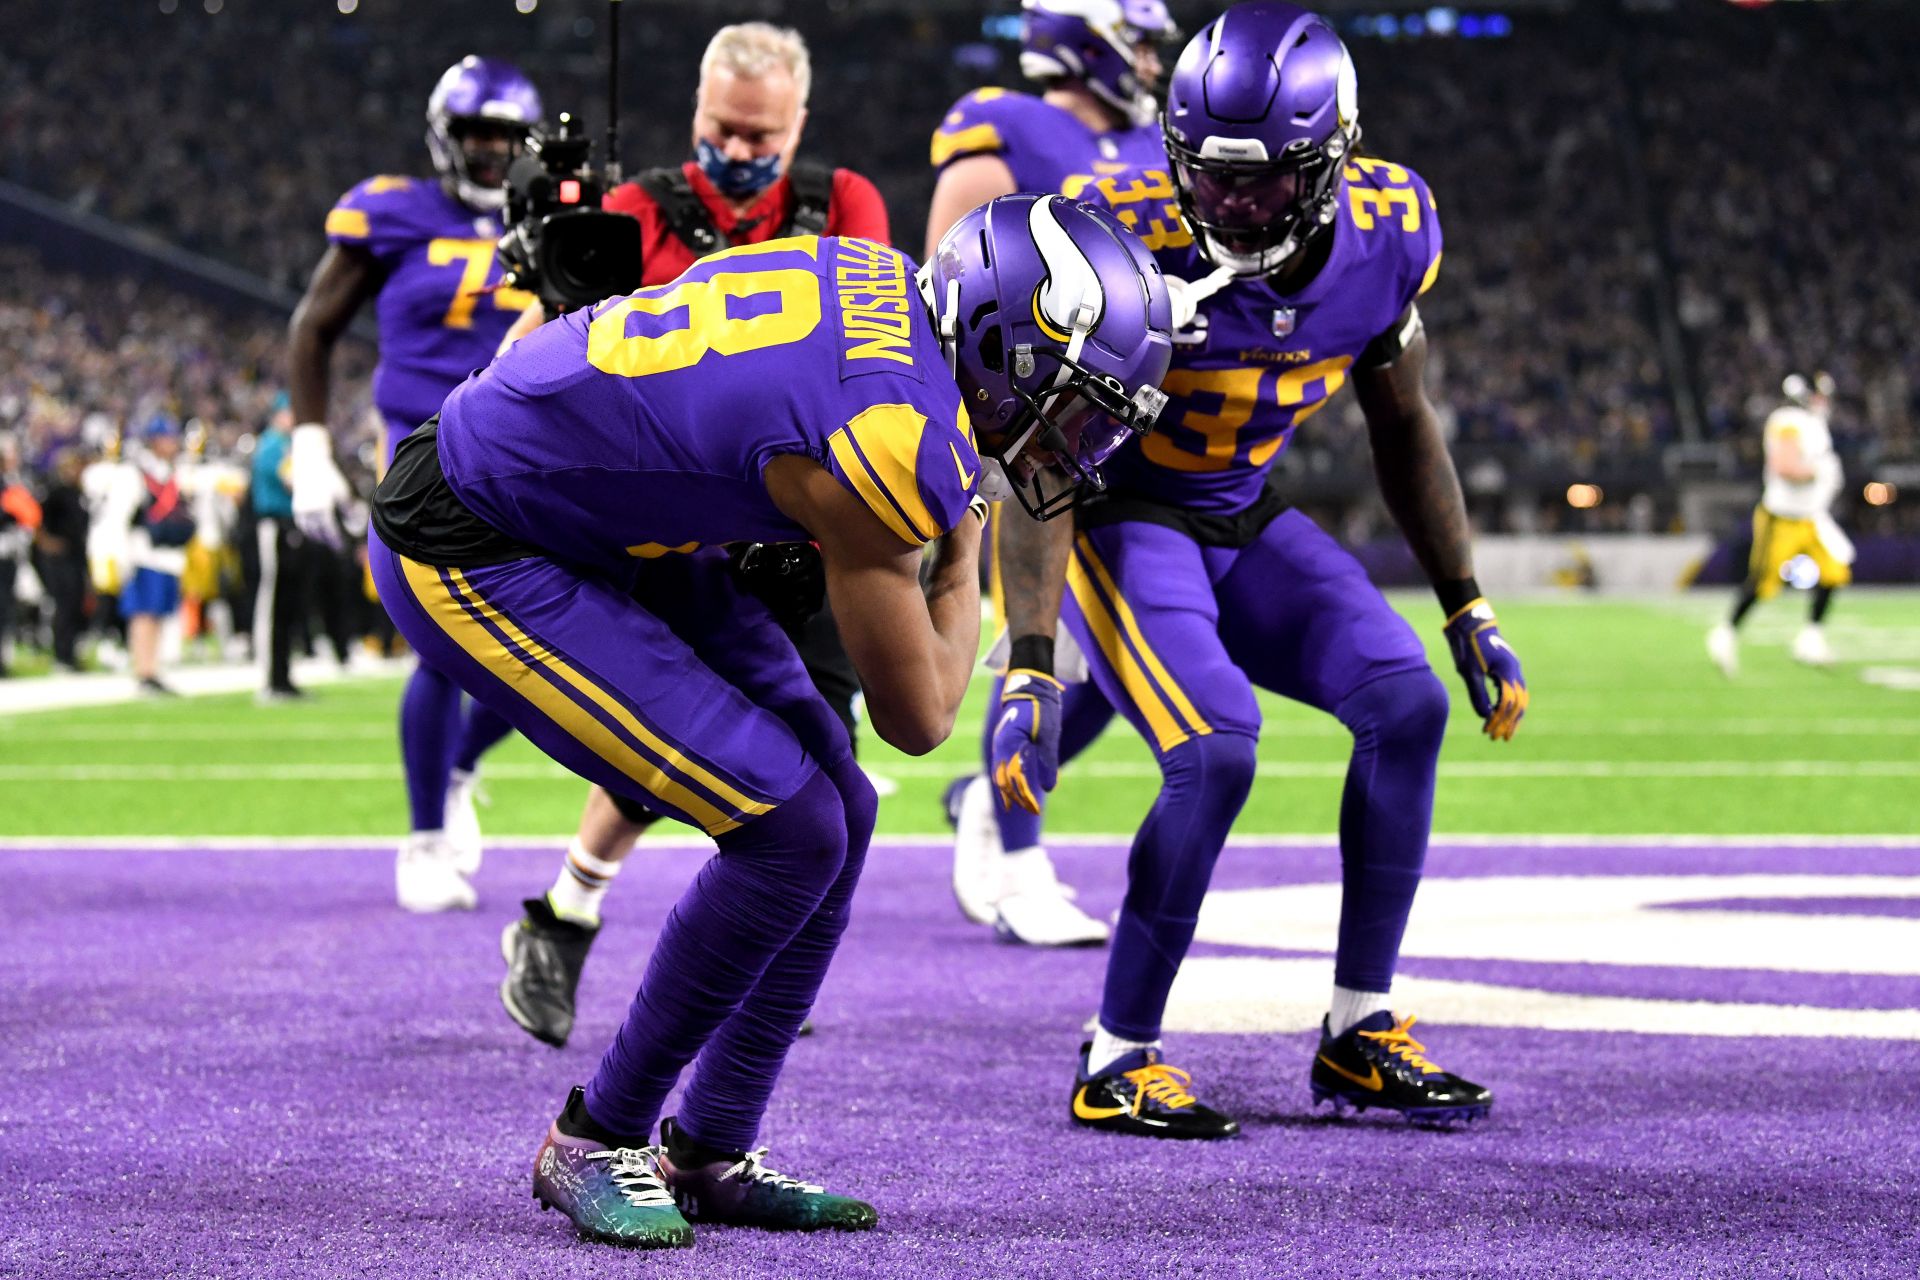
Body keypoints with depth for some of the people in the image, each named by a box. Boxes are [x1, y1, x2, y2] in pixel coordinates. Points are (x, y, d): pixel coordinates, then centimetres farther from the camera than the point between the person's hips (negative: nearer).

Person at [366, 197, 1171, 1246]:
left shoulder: (886, 284, -3)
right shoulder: (897, 441, -28)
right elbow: (916, 719, -15)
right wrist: (963, 564, -1)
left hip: (597, 520, 10)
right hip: (470, 558, -10)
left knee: (838, 815, 7)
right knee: (789, 835, -15)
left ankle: (708, 1156, 17)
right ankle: (595, 1141, 1)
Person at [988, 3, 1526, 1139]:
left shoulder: (1387, 230, -13)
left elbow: (1403, 425, 4)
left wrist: (1470, 613, 4)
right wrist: (1030, 670, -35)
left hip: (1244, 519, 6)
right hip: (1118, 520, -6)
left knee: (1409, 702, -9)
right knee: (1218, 752, -24)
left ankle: (1360, 1033, 2)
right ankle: (1117, 1064, -9)